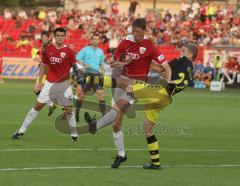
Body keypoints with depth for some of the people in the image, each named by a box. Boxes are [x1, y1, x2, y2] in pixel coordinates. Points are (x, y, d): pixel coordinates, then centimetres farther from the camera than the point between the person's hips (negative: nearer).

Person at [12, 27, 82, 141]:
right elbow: (43, 65, 12)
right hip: (50, 83, 2)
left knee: (68, 109, -2)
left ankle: (74, 134, 15)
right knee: (38, 105, 2)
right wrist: (39, 82, 13)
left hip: (64, 84, -2)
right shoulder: (48, 49, 1)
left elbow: (75, 67, 1)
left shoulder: (68, 52, -5)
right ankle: (22, 131, 7)